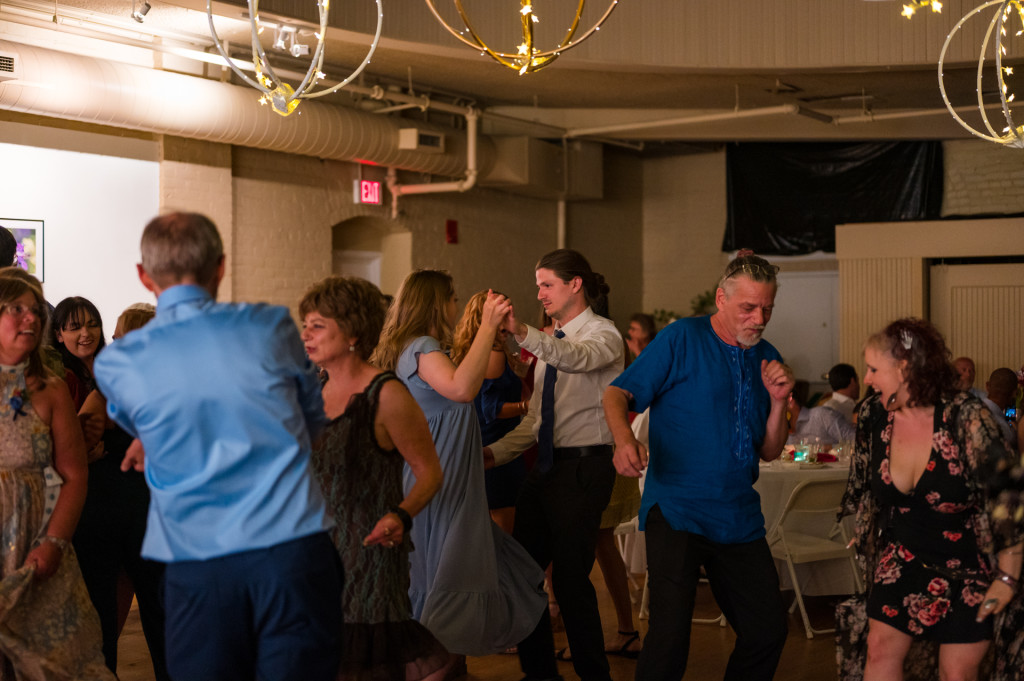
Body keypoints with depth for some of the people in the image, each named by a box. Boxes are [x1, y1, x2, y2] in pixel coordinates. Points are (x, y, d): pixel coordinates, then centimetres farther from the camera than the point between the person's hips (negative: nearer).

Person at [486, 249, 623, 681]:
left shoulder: (602, 333, -7)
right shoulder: (552, 343, 17)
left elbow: (579, 358, -33)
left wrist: (522, 333, -48)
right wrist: (495, 452, 6)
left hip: (584, 467, -8)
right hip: (546, 465, 8)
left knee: (570, 580, -7)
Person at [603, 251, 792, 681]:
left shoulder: (766, 358, 12)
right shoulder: (681, 339, -4)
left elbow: (769, 452, 13)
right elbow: (618, 393, -8)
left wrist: (778, 402, -4)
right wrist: (624, 437, -29)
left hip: (740, 519, 6)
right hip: (677, 512, -6)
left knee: (768, 630, 9)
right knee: (670, 636, -15)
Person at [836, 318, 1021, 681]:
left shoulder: (964, 416, -22)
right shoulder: (873, 416, -7)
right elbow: (864, 492, 10)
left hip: (967, 569, -4)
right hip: (901, 561, 4)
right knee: (881, 650, -1)